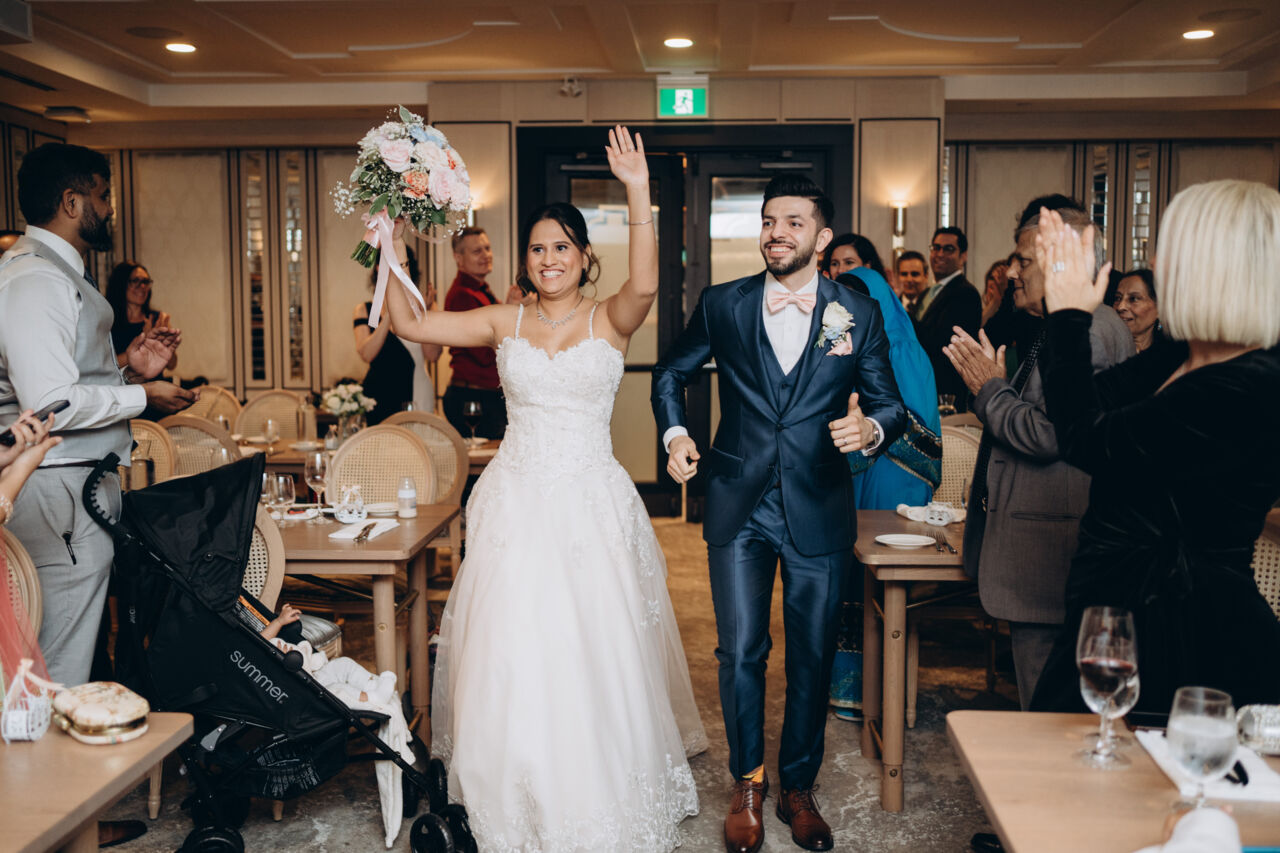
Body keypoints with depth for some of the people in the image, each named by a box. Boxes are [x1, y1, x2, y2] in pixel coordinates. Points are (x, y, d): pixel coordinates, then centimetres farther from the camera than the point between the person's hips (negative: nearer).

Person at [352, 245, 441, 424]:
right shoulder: (364, 310, 6)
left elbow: (432, 355, -4)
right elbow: (366, 354, -10)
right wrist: (389, 314, -16)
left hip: (419, 395, 0)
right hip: (379, 397, 0)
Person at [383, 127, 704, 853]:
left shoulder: (609, 320, -1)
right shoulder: (506, 323, 6)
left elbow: (645, 284, -23)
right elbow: (410, 324, 4)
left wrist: (639, 194, -32)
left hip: (591, 504, -2)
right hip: (518, 501, 2)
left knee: (596, 655, 3)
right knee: (510, 660, 5)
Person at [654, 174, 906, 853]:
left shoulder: (859, 314, 0)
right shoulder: (721, 305, 1)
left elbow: (890, 405, 3)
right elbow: (671, 373, 16)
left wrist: (872, 428, -20)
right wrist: (674, 433, 0)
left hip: (819, 511, 0)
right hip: (739, 509, 0)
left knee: (813, 655, 10)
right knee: (740, 652, 3)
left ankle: (798, 786, 30)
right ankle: (748, 784, 25)